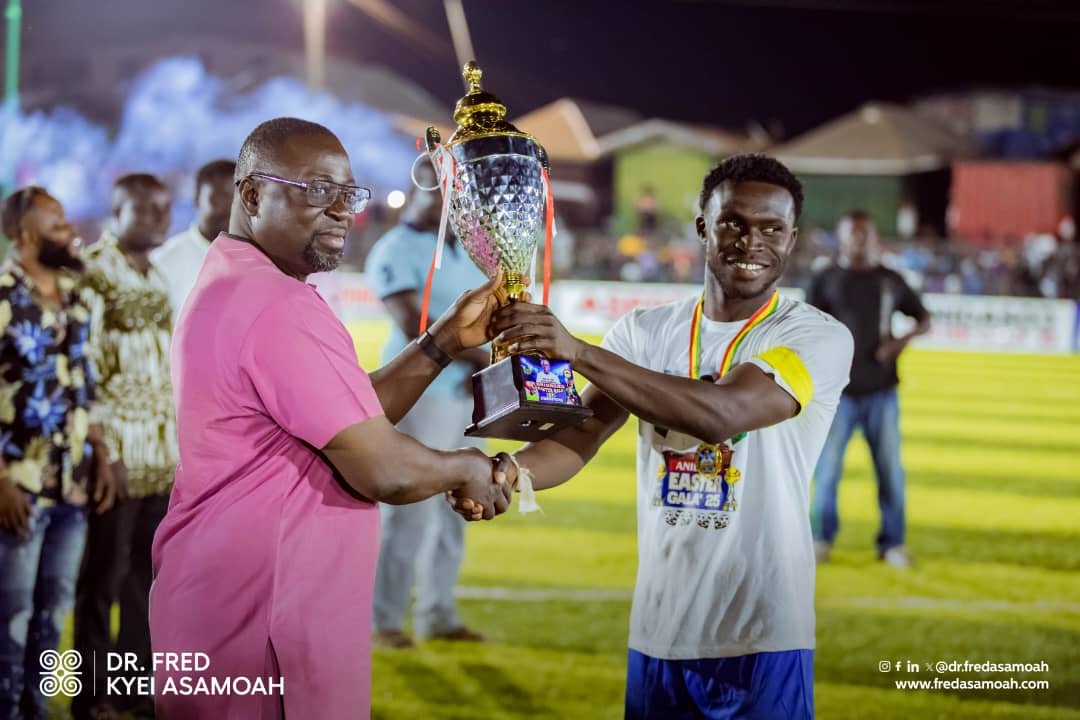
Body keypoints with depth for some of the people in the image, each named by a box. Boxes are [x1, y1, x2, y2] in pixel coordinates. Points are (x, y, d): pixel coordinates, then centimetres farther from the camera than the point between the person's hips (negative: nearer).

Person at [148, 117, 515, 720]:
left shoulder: (228, 288, 14)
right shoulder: (278, 305, -21)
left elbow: (357, 418, 14)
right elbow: (384, 470, -22)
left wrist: (447, 340, 6)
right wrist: (469, 468, -2)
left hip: (224, 605, 11)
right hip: (262, 629, -11)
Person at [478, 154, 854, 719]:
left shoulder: (819, 338, -9)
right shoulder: (644, 332, 6)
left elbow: (721, 413, -25)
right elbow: (578, 437, -4)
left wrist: (577, 351, -31)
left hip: (764, 642, -4)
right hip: (658, 635, 4)